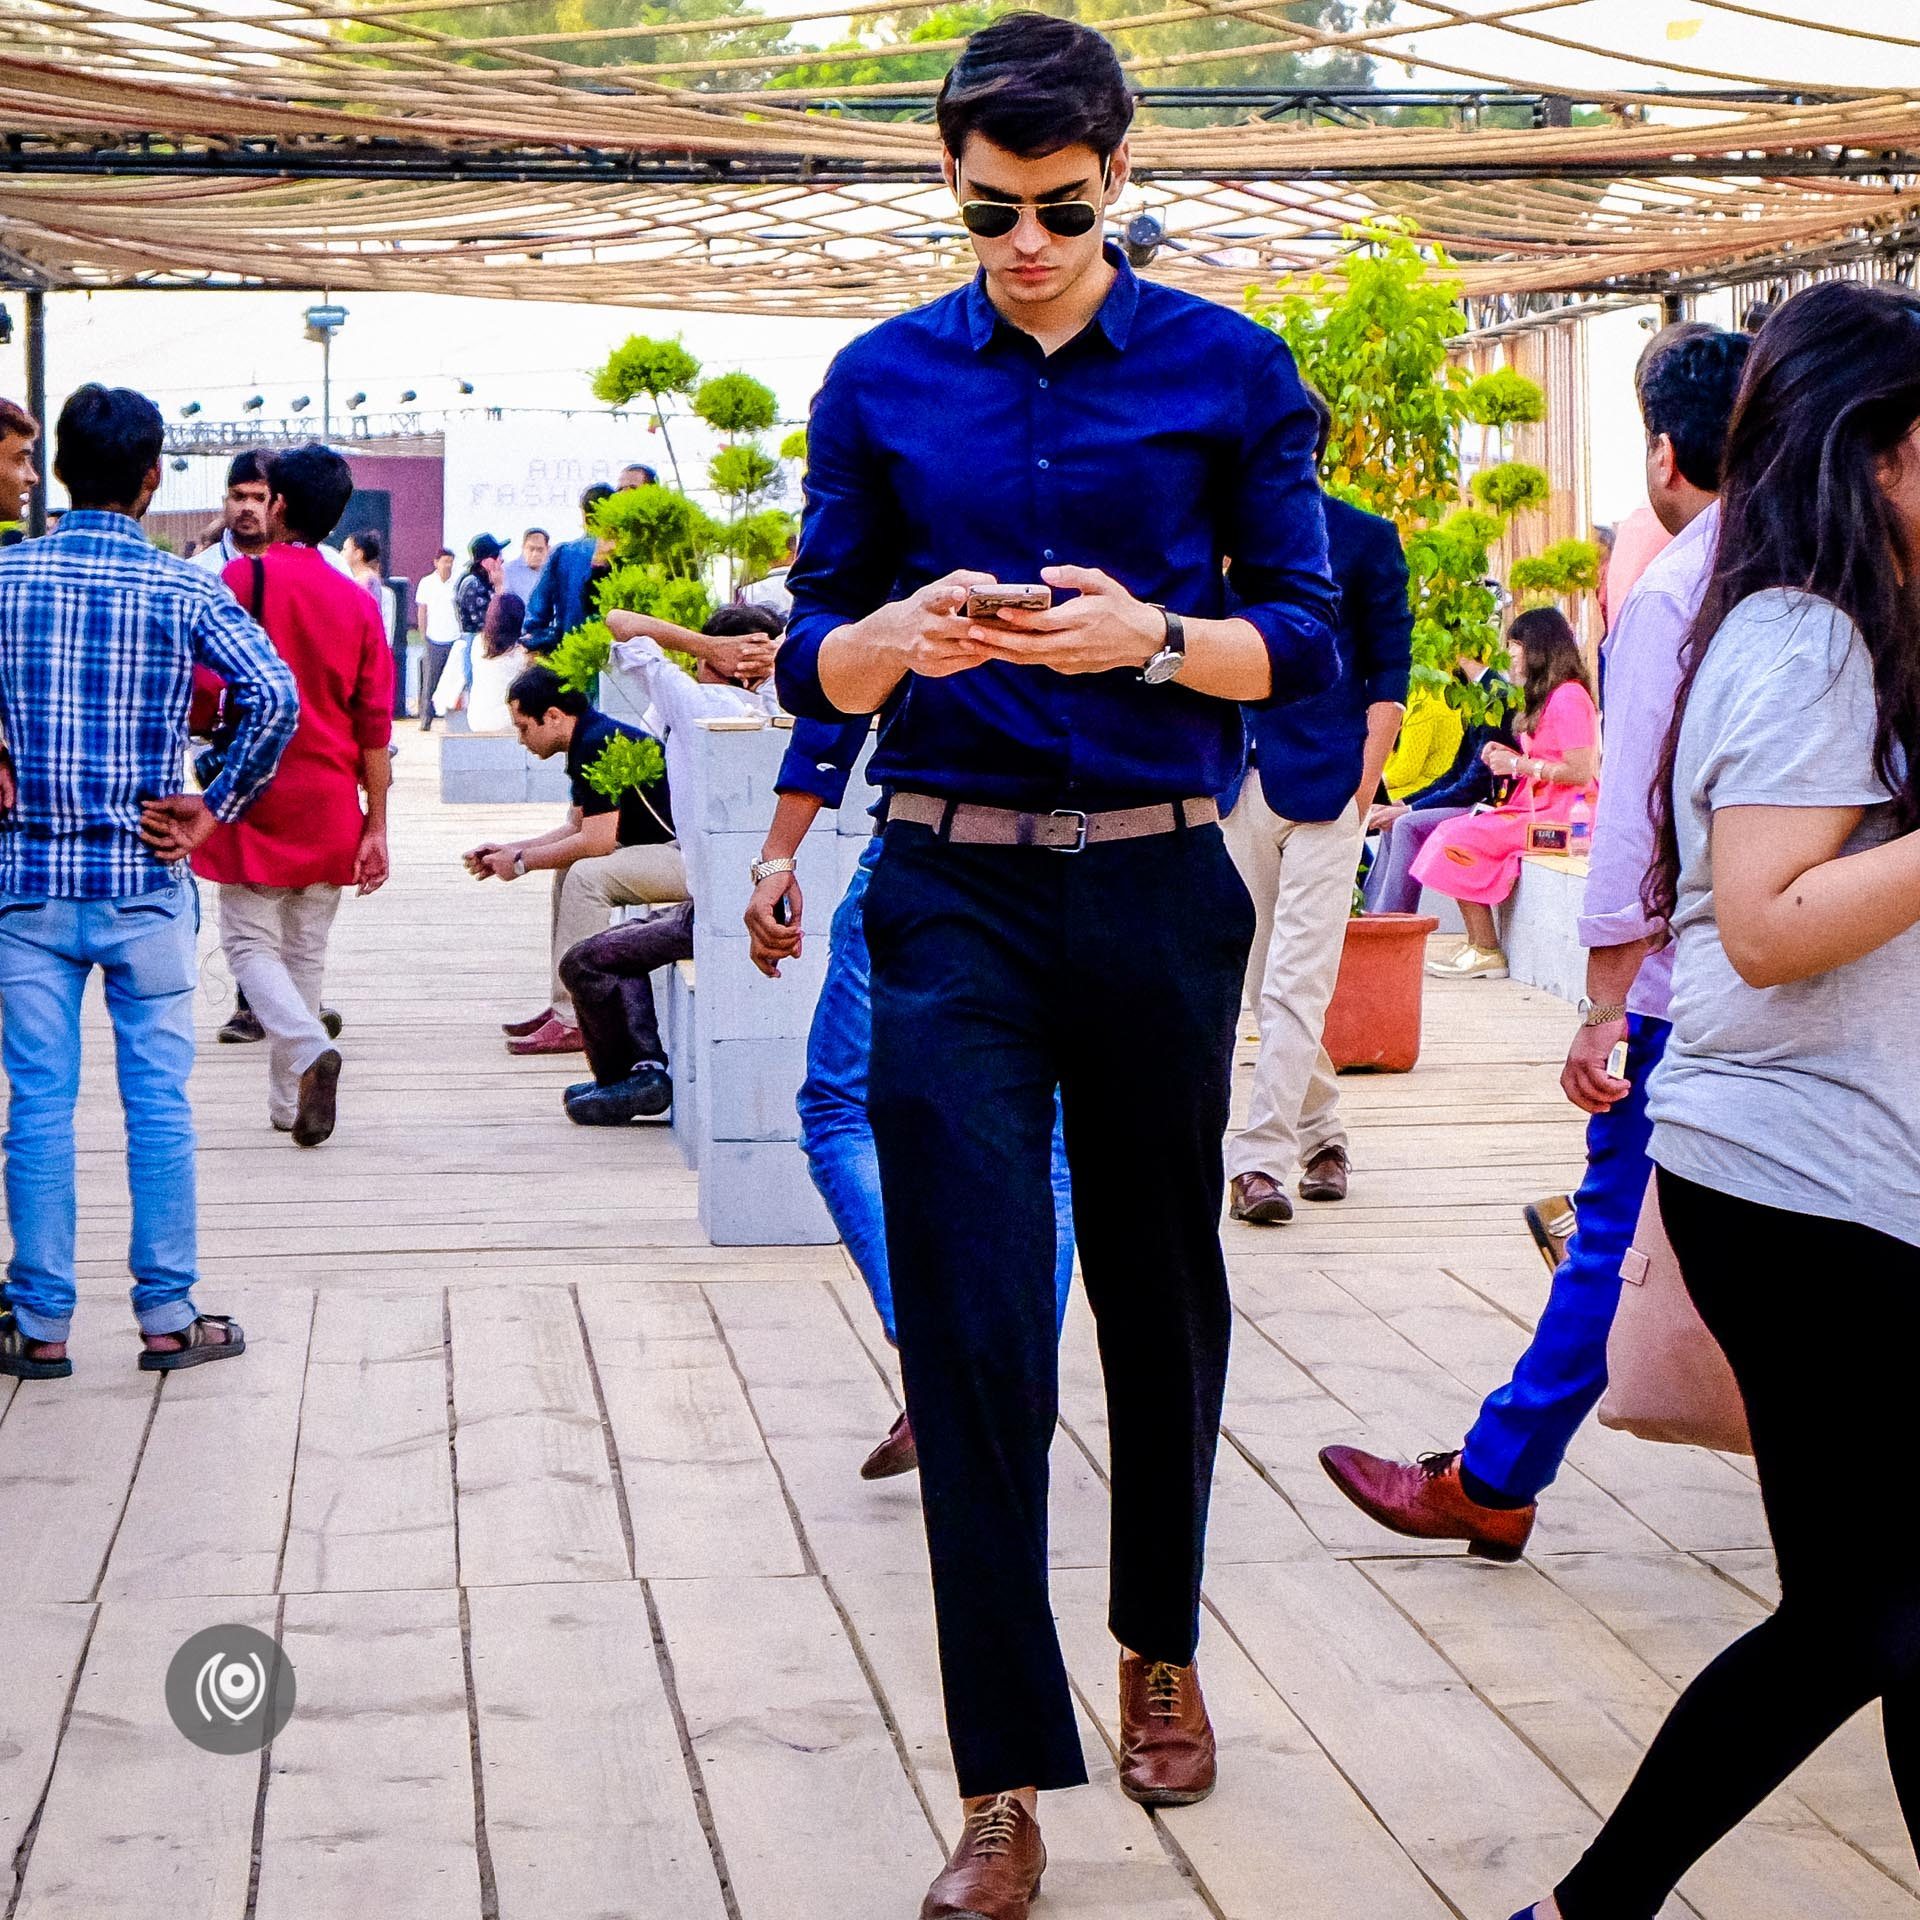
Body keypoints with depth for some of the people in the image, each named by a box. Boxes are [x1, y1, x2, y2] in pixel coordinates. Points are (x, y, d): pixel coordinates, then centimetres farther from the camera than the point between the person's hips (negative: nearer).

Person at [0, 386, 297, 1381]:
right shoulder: (186, 588, -4)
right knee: (159, 1101, 6)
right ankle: (168, 1313, 10)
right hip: (146, 883, -1)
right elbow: (275, 695, -15)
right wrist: (216, 806, -5)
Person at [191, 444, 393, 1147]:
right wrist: (376, 827, 7)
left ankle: (308, 1048, -23)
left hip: (254, 796, -4)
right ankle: (287, 1101, 16)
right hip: (329, 805, 4)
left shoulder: (240, 580, -8)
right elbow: (375, 727, 3)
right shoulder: (358, 602, 3)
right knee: (307, 949, 12)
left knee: (249, 941, 2)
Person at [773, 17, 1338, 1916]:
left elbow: (1304, 637, 1)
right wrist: (910, 638, -16)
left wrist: (1148, 638, -18)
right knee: (973, 1319, -6)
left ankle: (1159, 1648, 38)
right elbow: (813, 656, 6)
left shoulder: (1230, 371, 3)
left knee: (1160, 1290, 14)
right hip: (953, 898, 0)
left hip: (1156, 888, 0)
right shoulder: (882, 381, 6)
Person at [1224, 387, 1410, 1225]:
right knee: (1262, 982, 10)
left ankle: (1261, 1155, -8)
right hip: (1237, 786, 4)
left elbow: (1389, 674, 1)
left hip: (1325, 786, -4)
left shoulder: (1365, 539, 1)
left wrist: (1362, 788, -6)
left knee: (1297, 981, -8)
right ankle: (1320, 1131, 25)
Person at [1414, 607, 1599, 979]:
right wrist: (1509, 756, 8)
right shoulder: (1551, 696, 20)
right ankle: (1478, 945, -10)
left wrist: (1519, 764, -14)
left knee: (1458, 839, -17)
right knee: (1454, 833, -4)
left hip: (1556, 816, -10)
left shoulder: (1568, 697, -13)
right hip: (1537, 807, 10)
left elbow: (1580, 771, -21)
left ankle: (1486, 952, -14)